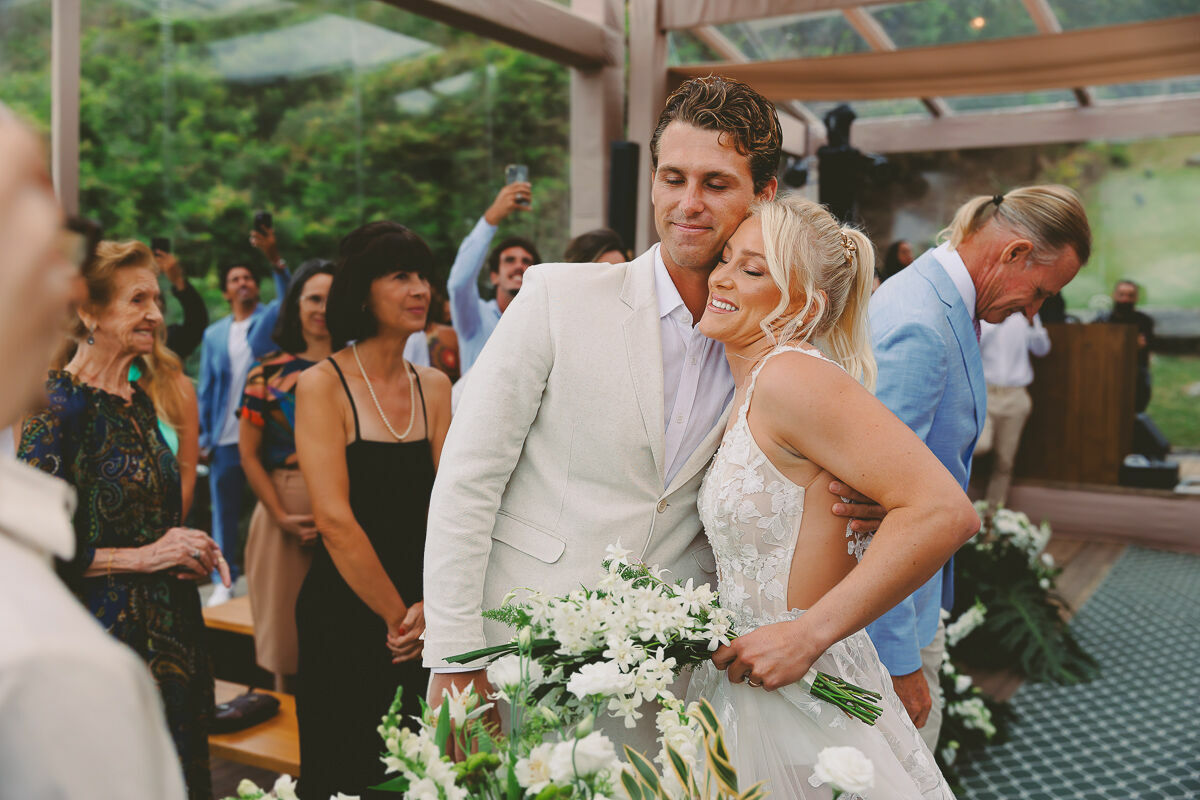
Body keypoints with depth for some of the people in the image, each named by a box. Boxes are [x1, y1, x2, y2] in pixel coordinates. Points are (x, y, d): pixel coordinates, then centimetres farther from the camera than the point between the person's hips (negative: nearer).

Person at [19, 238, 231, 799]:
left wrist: (186, 549, 4)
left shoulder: (139, 404, 10)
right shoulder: (59, 406, -14)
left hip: (170, 636, 8)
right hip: (103, 638, -8)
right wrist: (140, 556, -17)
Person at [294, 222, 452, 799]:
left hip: (423, 627, 5)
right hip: (344, 619, -5)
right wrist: (396, 616, -12)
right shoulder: (322, 385, -11)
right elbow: (335, 520, -16)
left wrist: (429, 606, -11)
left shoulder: (433, 386, 6)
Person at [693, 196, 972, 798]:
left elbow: (944, 512, -27)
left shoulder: (791, 375, -20)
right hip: (746, 685, 8)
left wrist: (808, 634, -24)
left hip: (797, 704, -8)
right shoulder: (750, 392, 8)